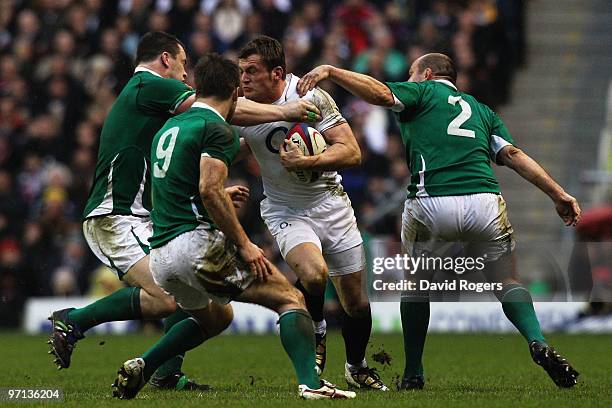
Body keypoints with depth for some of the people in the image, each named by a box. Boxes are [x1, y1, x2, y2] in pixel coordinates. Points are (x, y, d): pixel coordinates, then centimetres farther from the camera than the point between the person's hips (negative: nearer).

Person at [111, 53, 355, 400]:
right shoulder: (217, 129, -6)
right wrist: (244, 244, -14)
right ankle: (311, 382, -22)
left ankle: (140, 368, 19)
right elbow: (209, 190, -19)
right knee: (291, 299, -3)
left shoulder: (169, 129, 21)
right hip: (196, 242, -9)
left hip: (160, 256, 9)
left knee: (216, 316, 32)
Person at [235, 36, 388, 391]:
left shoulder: (311, 96, -15)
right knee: (313, 272, -31)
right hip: (286, 212, -1)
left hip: (332, 205, 1)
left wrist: (306, 162, -28)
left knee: (356, 302, 6)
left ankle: (357, 366, 33)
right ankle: (315, 336, -2)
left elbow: (352, 152, -16)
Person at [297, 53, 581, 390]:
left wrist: (330, 71, -1)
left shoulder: (423, 91, 17)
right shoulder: (482, 110, 28)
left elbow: (381, 93, -3)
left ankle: (413, 373, 18)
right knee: (507, 282, 15)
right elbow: (513, 155, 16)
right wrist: (558, 194, 12)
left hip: (430, 204, -2)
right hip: (484, 201, 2)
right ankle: (538, 344, -13)